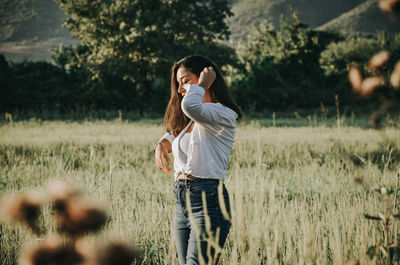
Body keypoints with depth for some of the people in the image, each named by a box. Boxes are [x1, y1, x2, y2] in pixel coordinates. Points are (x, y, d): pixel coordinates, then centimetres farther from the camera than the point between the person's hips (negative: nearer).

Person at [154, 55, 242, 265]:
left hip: (209, 202, -9)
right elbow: (173, 132, 40)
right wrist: (162, 144, 17)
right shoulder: (187, 121, 18)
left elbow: (190, 105, -29)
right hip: (182, 202, 9)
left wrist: (202, 85, -9)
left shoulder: (223, 116, -9)